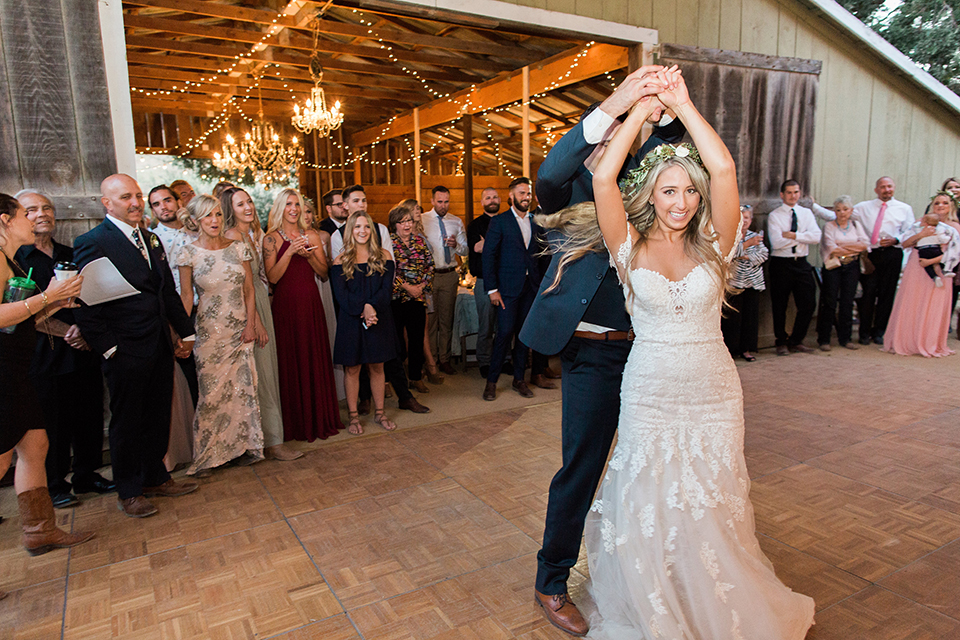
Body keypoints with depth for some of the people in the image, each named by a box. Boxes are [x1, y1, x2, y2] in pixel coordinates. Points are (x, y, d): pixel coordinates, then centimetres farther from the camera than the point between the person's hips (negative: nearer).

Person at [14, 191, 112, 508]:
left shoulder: (71, 255, 14)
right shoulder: (15, 258, -1)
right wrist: (66, 332, -13)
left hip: (85, 350, 4)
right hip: (46, 356, -4)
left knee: (89, 417, 9)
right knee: (53, 423, 3)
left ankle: (86, 475, 25)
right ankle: (55, 485, 20)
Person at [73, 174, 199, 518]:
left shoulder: (151, 240, 13)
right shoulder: (92, 243, -10)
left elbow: (169, 292, 16)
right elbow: (86, 305, -13)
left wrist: (186, 332, 14)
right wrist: (108, 347, -14)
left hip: (161, 348, 6)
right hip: (126, 352, -6)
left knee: (158, 418, 16)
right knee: (127, 423, 9)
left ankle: (155, 478, 33)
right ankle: (128, 492, 25)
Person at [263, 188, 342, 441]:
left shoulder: (311, 236, 10)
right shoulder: (272, 238, -1)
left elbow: (324, 272, 7)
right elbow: (272, 277, -9)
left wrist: (309, 255, -9)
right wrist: (289, 252, -18)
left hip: (311, 303, 3)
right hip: (286, 304, -3)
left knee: (316, 359, 7)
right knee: (291, 361, 2)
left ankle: (320, 417, 20)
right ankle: (296, 422, 14)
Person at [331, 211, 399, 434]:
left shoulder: (383, 256, 6)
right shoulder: (341, 261, 2)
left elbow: (387, 288, -2)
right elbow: (340, 293, -7)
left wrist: (372, 306, -18)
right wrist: (362, 310, -20)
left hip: (379, 319, 1)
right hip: (351, 321, -1)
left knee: (377, 367, 9)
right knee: (352, 369, 5)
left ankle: (379, 412, 22)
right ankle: (353, 416, 16)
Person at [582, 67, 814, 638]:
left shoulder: (713, 244, -1)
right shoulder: (631, 247, -3)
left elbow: (724, 169, -15)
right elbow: (603, 178, -17)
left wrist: (683, 103, -8)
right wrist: (642, 109, -8)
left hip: (714, 394, 1)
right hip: (650, 393, -1)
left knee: (712, 512, 12)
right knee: (648, 511, 9)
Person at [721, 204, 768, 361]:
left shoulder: (755, 236, 14)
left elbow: (764, 254, 3)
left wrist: (747, 257, -12)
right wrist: (747, 244, -27)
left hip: (753, 283, 5)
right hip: (733, 282, -5)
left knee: (751, 316, 5)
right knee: (732, 316, -4)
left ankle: (746, 349, 15)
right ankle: (729, 349, 4)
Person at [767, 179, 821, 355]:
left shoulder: (807, 213, 9)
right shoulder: (774, 216, -2)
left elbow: (816, 237, -6)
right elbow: (776, 242, -16)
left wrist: (793, 235, -15)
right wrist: (803, 237, -8)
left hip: (801, 263, 4)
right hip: (781, 263, -3)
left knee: (808, 304, 3)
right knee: (780, 306, 5)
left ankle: (796, 341, 19)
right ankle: (782, 342, 21)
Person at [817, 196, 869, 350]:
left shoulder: (856, 225, 13)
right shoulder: (829, 226, 3)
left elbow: (865, 245, -1)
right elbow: (832, 249, -10)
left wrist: (842, 246, -8)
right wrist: (854, 249, -4)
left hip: (851, 267, 3)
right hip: (833, 267, -3)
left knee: (847, 303, 4)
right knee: (829, 303, -3)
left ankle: (845, 338, 12)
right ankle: (824, 339, 2)